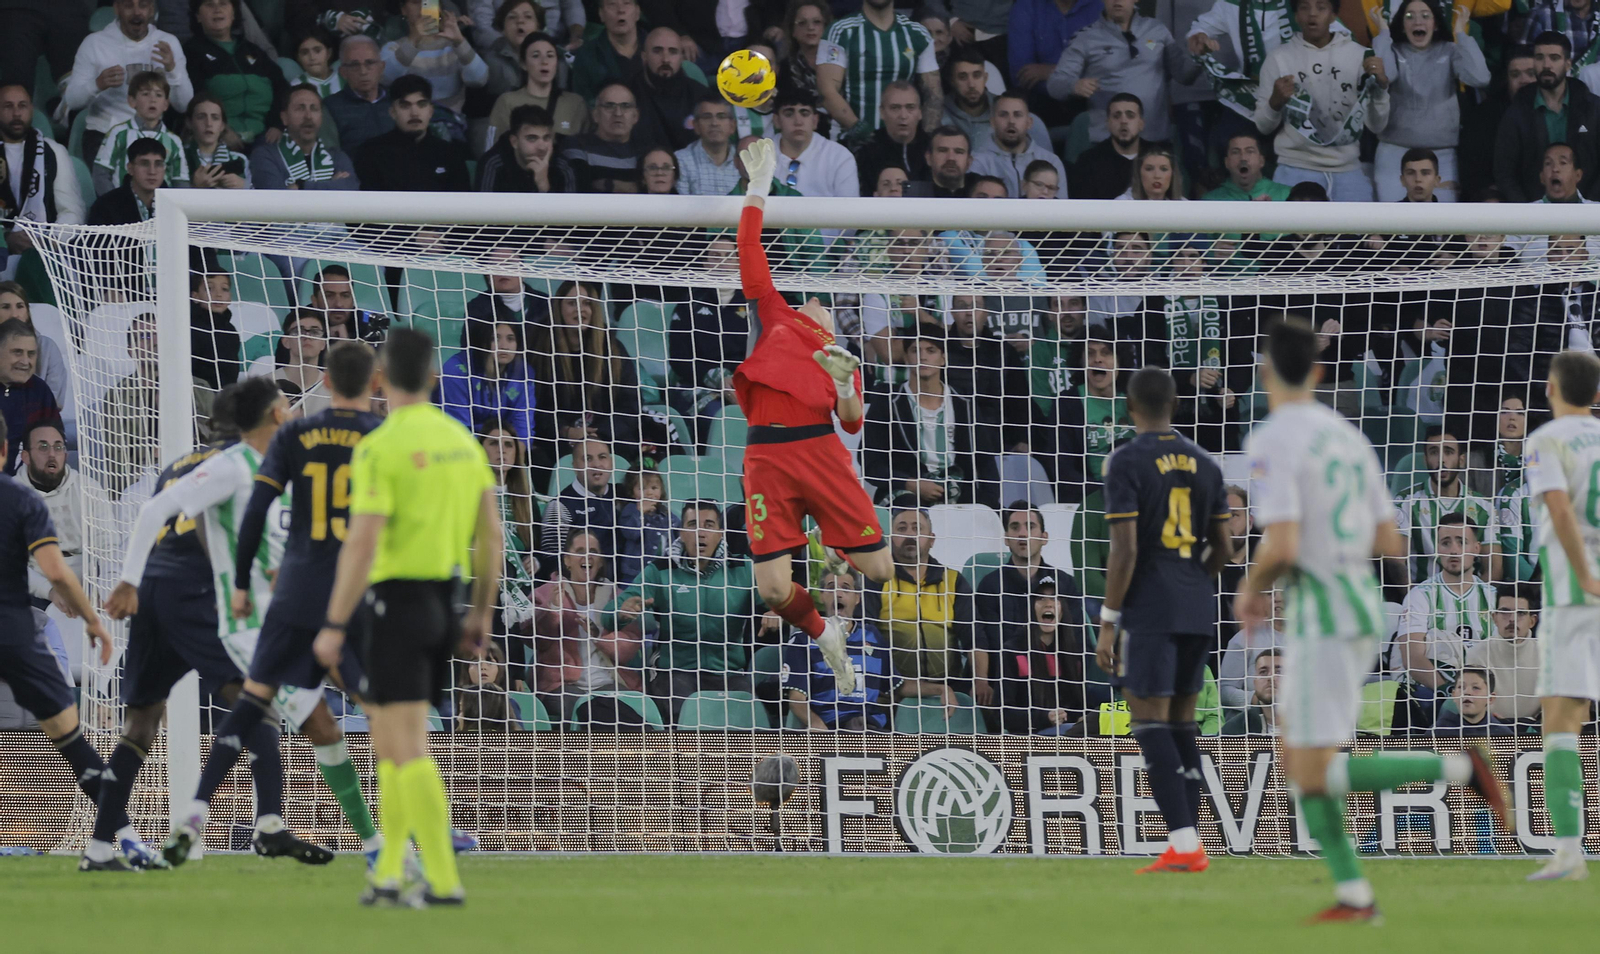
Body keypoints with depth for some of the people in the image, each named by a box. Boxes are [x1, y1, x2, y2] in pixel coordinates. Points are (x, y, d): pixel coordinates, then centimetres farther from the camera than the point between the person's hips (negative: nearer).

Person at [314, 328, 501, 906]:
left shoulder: (379, 448, -13)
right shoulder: (461, 440, 8)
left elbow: (361, 544, -18)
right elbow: (491, 533, 10)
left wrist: (334, 627, -13)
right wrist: (481, 614, 18)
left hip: (397, 598, -7)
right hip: (445, 598, 7)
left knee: (407, 749, -6)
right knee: (390, 741, 17)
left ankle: (443, 880, -10)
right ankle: (388, 874, 16)